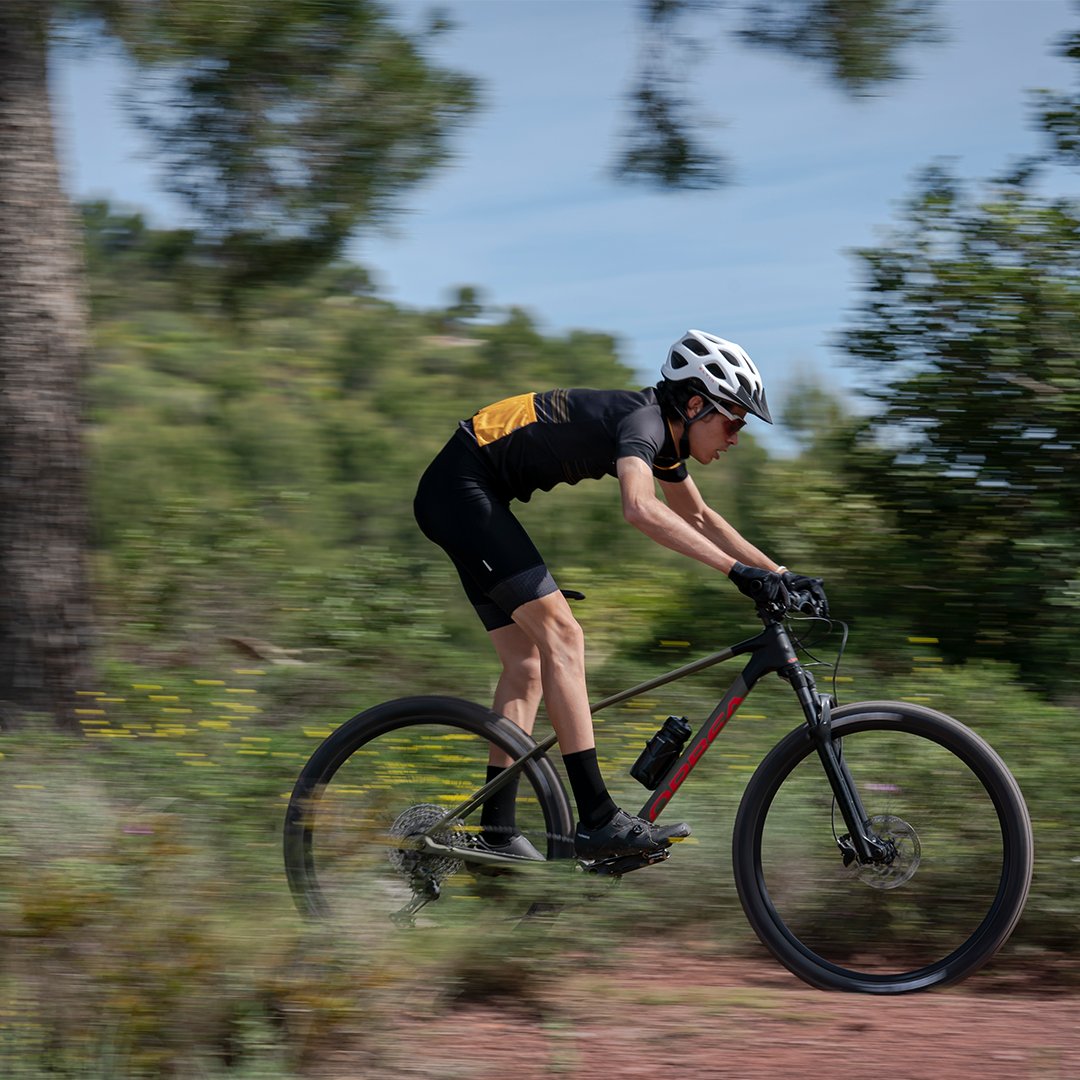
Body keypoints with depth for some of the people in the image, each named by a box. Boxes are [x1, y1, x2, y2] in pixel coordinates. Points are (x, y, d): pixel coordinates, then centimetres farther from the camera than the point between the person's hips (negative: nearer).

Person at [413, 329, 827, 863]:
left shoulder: (663, 436, 10)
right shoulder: (643, 420, -19)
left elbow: (700, 518, 25)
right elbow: (640, 508, -39)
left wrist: (781, 576, 18)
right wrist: (739, 570, -41)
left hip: (463, 499, 11)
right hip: (460, 490, -11)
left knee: (527, 665, 8)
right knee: (560, 634, -16)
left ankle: (496, 832, 8)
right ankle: (598, 820, -21)